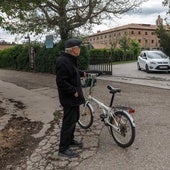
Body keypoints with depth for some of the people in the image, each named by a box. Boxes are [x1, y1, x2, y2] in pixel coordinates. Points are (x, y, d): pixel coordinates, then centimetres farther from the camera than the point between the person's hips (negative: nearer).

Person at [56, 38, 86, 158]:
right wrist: (74, 91, -23)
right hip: (69, 98, -11)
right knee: (69, 122, -3)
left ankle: (70, 140, 39)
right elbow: (61, 81, -28)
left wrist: (82, 73, 32)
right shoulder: (63, 61, -23)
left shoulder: (70, 60, 12)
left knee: (74, 119, 22)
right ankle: (63, 149, 10)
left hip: (74, 97, 11)